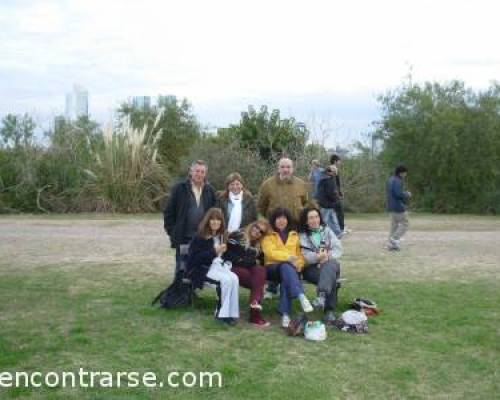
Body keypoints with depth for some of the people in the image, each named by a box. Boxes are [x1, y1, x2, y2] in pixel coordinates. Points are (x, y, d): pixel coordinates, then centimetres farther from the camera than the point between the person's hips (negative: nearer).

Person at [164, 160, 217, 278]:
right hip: (183, 238, -3)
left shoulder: (209, 190, 6)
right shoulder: (179, 188, -3)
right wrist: (172, 232, -4)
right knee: (182, 269, 5)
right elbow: (169, 212, -1)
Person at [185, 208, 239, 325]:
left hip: (218, 265, 6)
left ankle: (231, 313, -20)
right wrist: (214, 252, -21)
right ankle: (221, 313, -18)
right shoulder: (199, 237, -9)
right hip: (201, 269, -6)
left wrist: (223, 251, 2)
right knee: (226, 280, -30)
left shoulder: (220, 236, 12)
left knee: (234, 279, -25)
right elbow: (193, 258, -16)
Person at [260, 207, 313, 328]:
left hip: (291, 267, 2)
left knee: (287, 277, -36)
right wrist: (289, 257, -19)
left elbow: (300, 254, 17)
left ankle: (285, 313, -43)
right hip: (273, 267, -2)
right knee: (286, 267, -38)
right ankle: (301, 296, -56)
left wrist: (299, 264, -6)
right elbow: (270, 253, -7)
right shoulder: (268, 236, 10)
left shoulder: (294, 236, 23)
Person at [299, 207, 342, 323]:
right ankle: (329, 310, -40)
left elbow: (338, 248, 7)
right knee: (330, 277, -34)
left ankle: (322, 296, -54)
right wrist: (318, 257, -23)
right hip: (312, 268, -1)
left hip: (330, 263, 1)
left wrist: (328, 256, -14)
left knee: (329, 266, -37)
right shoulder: (302, 235, 11)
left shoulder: (326, 230, 19)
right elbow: (305, 255, -5)